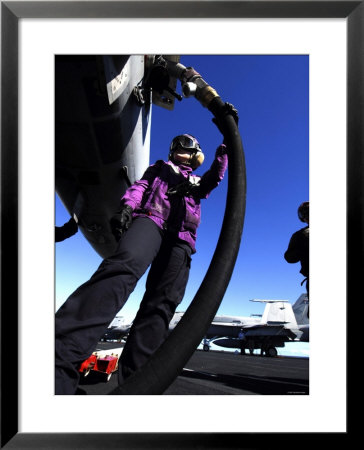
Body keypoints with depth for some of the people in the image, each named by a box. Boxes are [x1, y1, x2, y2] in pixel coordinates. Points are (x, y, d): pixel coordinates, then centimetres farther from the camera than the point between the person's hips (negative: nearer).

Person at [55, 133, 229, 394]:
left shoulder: (197, 182, 38)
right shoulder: (160, 167, 32)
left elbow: (215, 177, 18)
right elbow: (140, 186, 15)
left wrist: (223, 154, 6)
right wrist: (128, 205, -5)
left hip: (181, 238, 4)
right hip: (151, 218, -4)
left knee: (163, 302, -16)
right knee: (126, 265, -34)